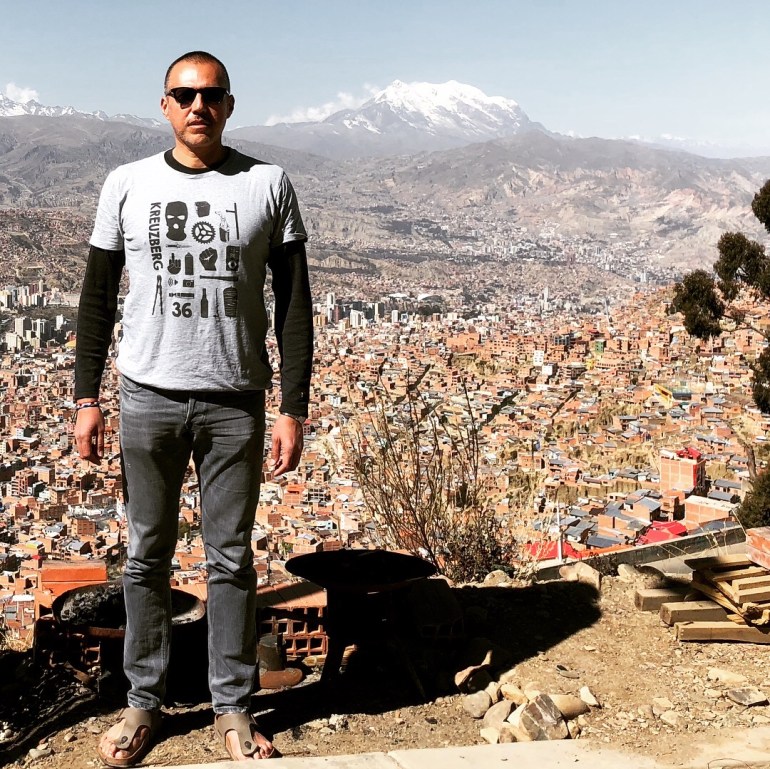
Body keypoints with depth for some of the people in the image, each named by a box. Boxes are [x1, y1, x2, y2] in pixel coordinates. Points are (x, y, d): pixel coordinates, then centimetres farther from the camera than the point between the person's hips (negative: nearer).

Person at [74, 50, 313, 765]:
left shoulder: (268, 185, 1)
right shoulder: (127, 185, 4)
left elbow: (294, 303, 1)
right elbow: (97, 296, 8)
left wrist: (294, 408, -3)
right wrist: (87, 396, 2)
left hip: (236, 403, -1)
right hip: (148, 398, 1)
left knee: (231, 559, 7)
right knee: (146, 556, 9)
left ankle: (233, 709, 21)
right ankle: (143, 703, 25)